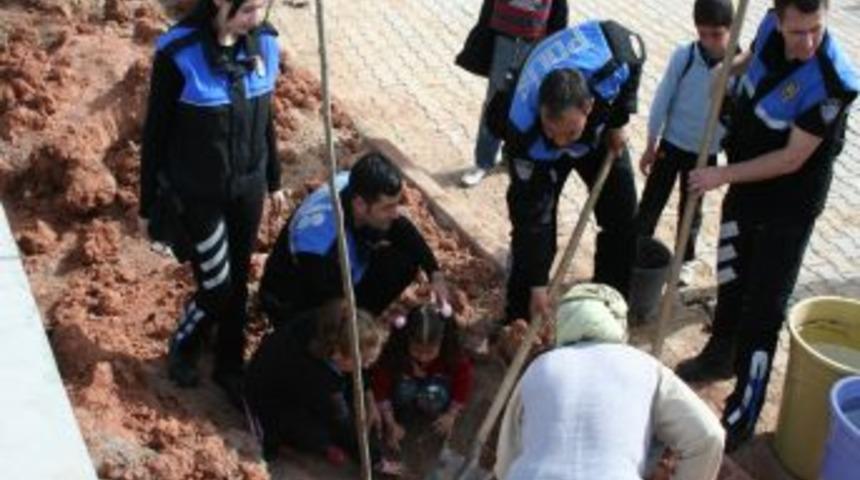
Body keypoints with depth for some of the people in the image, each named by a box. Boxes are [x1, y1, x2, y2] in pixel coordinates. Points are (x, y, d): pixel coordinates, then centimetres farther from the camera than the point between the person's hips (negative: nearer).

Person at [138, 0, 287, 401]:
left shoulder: (263, 42, -6)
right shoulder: (179, 53, -21)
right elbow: (156, 131, -11)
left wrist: (273, 181, 16)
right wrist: (149, 205, -5)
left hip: (247, 187, 5)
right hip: (197, 195, -4)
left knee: (238, 283, 15)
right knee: (216, 288, 2)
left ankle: (230, 366, 36)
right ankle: (182, 348, 34)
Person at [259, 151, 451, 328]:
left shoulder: (360, 188, -21)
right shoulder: (320, 239, -41)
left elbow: (404, 231, 0)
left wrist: (435, 273, -11)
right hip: (295, 305, -6)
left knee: (406, 258, -9)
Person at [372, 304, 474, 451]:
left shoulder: (452, 354, -33)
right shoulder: (394, 353, -35)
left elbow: (464, 381, -18)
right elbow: (381, 386, -27)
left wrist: (451, 415, -19)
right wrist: (391, 424, -25)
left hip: (436, 384, 0)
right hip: (407, 382, 0)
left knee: (433, 396, -34)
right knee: (404, 391, -34)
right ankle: (403, 417, -4)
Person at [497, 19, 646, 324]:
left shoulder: (612, 61, -44)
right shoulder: (526, 133, -44)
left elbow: (636, 52, -15)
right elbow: (530, 214, -34)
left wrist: (618, 121, -17)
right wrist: (537, 285, -29)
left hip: (600, 131, 3)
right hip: (538, 148, -3)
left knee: (623, 221, 5)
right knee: (533, 225, -11)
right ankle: (518, 324, 7)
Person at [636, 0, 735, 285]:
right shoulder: (683, 57, -15)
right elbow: (663, 100, -7)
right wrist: (651, 145, -2)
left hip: (705, 152, 0)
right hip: (671, 143, 0)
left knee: (691, 208, 16)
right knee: (651, 203, 7)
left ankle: (685, 260, 34)